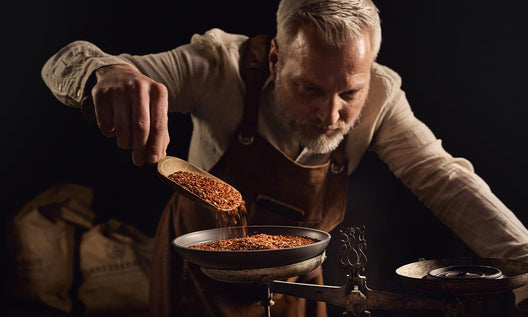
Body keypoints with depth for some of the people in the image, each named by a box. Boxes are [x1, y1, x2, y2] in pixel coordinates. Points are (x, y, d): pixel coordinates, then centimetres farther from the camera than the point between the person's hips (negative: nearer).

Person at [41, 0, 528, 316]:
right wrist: (108, 73, -53)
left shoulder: (378, 96, -23)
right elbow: (65, 64, -28)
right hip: (196, 274, -1)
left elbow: (443, 178, -18)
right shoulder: (224, 65, -30)